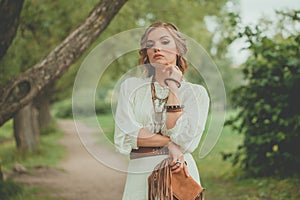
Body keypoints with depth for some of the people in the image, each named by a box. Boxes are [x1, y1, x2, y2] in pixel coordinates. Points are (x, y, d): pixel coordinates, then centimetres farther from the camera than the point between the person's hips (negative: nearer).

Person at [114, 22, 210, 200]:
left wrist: (172, 88, -7)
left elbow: (185, 140, -11)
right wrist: (169, 142, -11)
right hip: (139, 176, 1)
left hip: (180, 174, -1)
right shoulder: (131, 86, 8)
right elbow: (124, 135, -4)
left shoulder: (195, 92, 4)